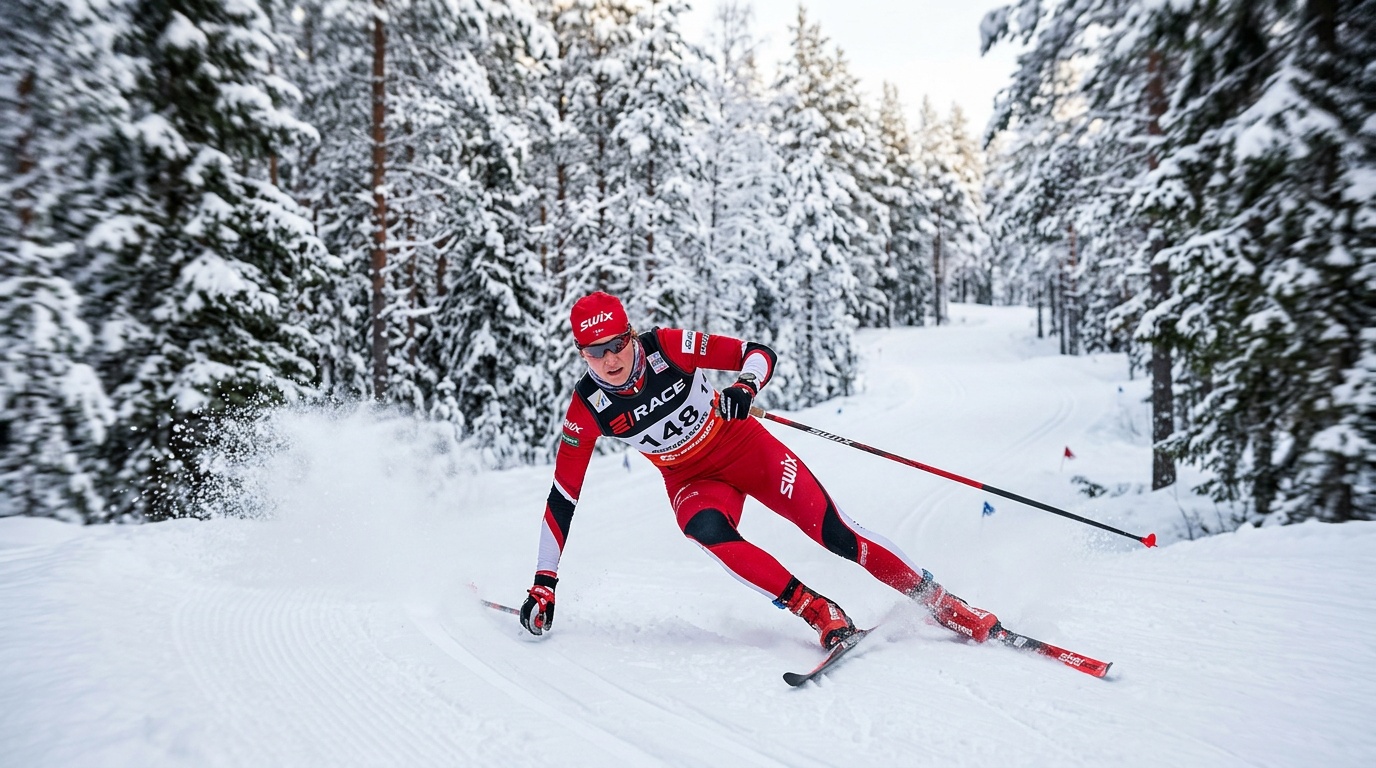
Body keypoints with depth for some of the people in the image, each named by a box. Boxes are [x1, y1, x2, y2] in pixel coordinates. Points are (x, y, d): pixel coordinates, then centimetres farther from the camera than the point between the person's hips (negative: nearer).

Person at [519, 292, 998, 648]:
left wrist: (745, 388, -38)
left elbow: (759, 354, -15)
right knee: (708, 533, -34)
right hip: (692, 480, 1)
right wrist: (544, 582, -9)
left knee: (835, 534, -13)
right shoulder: (587, 410, -16)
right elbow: (562, 498, -9)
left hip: (743, 444, -1)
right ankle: (817, 612, -22)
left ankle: (937, 601, 2)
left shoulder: (667, 347, -21)